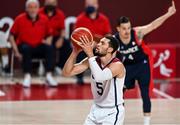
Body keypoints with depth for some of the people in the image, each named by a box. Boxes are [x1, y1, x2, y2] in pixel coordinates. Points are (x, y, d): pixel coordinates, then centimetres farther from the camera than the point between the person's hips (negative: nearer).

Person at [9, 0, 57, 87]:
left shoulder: (44, 19, 3)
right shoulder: (19, 19, -4)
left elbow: (49, 35, 15)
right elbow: (11, 36, -1)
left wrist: (48, 42, -8)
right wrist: (16, 51, -10)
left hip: (39, 47, 3)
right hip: (25, 46, -2)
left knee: (50, 48, -26)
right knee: (26, 48, -36)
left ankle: (49, 76, -26)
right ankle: (27, 76, -31)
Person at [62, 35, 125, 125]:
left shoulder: (117, 65, -23)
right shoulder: (93, 60, -5)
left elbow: (99, 77, -44)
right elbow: (67, 73, -8)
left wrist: (90, 54, -38)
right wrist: (75, 52, -21)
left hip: (112, 112, -7)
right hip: (96, 109, 7)